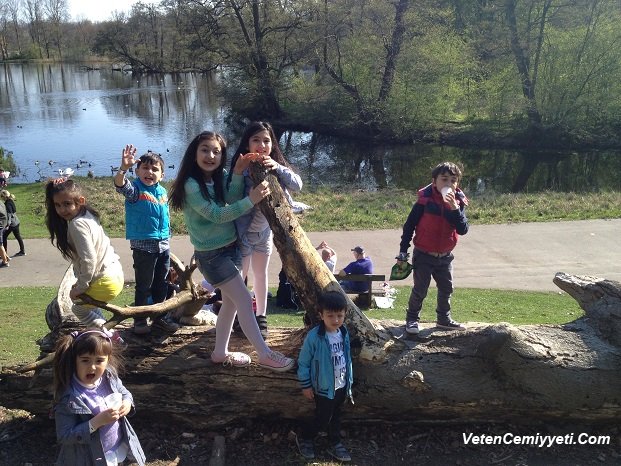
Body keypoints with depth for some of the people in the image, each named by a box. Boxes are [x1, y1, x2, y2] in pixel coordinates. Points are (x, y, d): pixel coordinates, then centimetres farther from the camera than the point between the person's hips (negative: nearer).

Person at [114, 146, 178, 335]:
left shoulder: (163, 191, 8)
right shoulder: (135, 189, -10)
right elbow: (120, 185, -32)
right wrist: (124, 168, -51)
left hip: (163, 245, 6)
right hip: (143, 246, -6)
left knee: (161, 284, 15)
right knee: (144, 285, 2)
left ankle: (161, 317, 28)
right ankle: (140, 320, 16)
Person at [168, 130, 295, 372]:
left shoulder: (220, 177, 3)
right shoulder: (191, 185, -18)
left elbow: (232, 199, -14)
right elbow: (216, 215, -25)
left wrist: (238, 173, -26)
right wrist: (251, 200, -30)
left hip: (231, 247, 8)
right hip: (211, 254, -7)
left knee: (231, 301, 14)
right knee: (245, 299, -6)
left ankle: (221, 352, 28)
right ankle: (265, 355, 2)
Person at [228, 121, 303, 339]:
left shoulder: (275, 165, -7)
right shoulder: (242, 168, -23)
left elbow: (297, 185, -18)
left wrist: (278, 168, -30)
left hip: (265, 230, 6)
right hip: (244, 231, -6)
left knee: (261, 274, 18)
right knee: (239, 276, 2)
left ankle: (261, 317, 33)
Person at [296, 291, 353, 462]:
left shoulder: (344, 333, -6)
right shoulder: (314, 337, -24)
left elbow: (347, 358, 7)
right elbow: (303, 363, -14)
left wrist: (349, 380, 12)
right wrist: (305, 386, -10)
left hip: (341, 386, 5)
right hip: (323, 388, -5)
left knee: (335, 417, 21)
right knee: (323, 419, 6)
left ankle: (335, 444, 39)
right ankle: (304, 439, 31)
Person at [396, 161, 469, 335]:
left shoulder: (458, 203, -5)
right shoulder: (425, 200, -16)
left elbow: (463, 230, -15)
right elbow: (409, 225, -9)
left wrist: (455, 208, -28)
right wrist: (403, 251, -8)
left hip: (445, 256, 4)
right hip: (423, 255, -4)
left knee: (446, 289, 15)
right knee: (420, 290, 2)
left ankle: (444, 319, 34)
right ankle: (412, 319, 21)